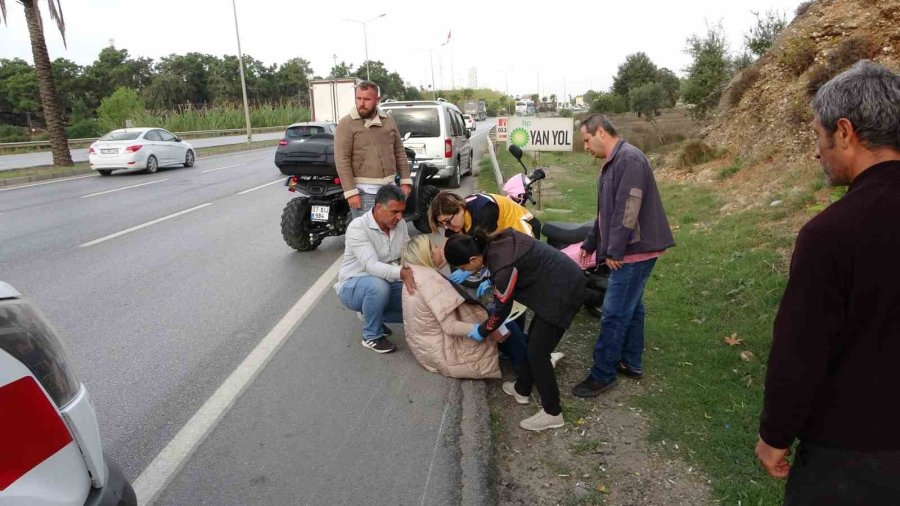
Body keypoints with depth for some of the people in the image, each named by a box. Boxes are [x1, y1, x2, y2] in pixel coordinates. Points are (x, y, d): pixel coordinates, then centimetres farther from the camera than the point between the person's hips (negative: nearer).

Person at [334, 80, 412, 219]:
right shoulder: (346, 124, -7)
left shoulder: (389, 121, 9)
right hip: (364, 191, -5)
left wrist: (405, 181, 7)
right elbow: (342, 160, -13)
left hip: (389, 188, 6)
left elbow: (399, 152, 13)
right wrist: (350, 192, -18)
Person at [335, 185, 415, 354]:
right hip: (353, 285, -6)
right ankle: (372, 336, -14)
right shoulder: (357, 228, -25)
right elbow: (371, 266, -36)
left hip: (387, 283, 6)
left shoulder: (400, 224, -4)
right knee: (378, 285, -38)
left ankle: (372, 315, 10)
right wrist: (400, 273, -53)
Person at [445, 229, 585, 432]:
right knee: (533, 341, 19)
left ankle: (553, 413, 12)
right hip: (564, 280, 9)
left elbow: (502, 308, -11)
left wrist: (482, 331, 5)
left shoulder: (503, 265, -26)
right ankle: (522, 389, 36)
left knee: (537, 353, -1)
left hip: (562, 291, -9)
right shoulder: (494, 243, -2)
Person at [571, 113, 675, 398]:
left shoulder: (629, 159, -18)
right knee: (631, 308, 18)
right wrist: (591, 243, 26)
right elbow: (606, 210, 22)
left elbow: (628, 210, -24)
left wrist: (614, 251, -21)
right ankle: (631, 363, 31)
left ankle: (602, 375, 5)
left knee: (614, 315, -5)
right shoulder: (614, 162, 15)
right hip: (631, 250, 10)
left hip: (634, 250, -10)